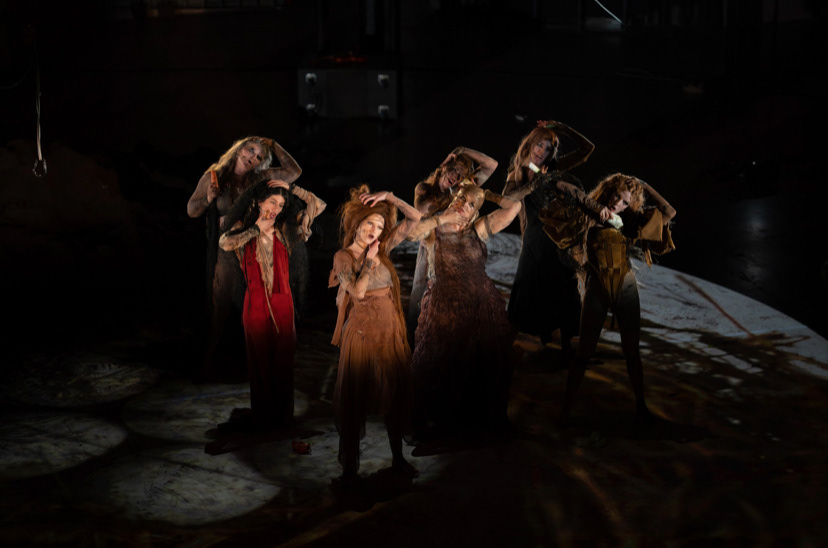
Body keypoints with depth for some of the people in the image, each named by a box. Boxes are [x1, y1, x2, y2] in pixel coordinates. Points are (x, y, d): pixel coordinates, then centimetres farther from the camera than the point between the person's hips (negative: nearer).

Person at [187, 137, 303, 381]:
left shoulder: (260, 178, 6)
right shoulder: (214, 177, 0)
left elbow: (294, 171, 11)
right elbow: (191, 210, 5)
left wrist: (273, 146, 7)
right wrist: (208, 200, -15)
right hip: (225, 251, -3)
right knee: (221, 310, -2)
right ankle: (209, 363, 7)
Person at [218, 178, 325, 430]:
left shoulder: (283, 230, 8)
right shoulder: (244, 228, 3)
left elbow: (318, 205, 7)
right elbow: (225, 242, -19)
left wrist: (290, 189, 1)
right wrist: (257, 228, -10)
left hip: (282, 301, 2)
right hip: (256, 302, -2)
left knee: (283, 359, 5)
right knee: (260, 359, 4)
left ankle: (283, 414, 16)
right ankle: (261, 416, 14)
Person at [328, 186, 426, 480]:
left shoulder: (382, 248, 7)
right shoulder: (343, 256, -4)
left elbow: (415, 217, 4)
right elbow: (358, 291, -20)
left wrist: (389, 198, -4)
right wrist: (370, 259, -12)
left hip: (390, 329, 5)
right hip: (361, 331, -5)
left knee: (396, 393, 9)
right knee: (355, 397, 2)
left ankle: (398, 457, 21)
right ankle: (350, 464, 11)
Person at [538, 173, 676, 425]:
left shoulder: (630, 221, 4)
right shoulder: (589, 217, -3)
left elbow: (669, 212, 0)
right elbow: (561, 187, -11)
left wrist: (644, 186, 1)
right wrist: (594, 205, -14)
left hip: (626, 289, 3)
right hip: (597, 290, -2)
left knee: (632, 350, 10)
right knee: (584, 352, 1)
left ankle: (641, 405, 23)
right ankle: (566, 409, 8)